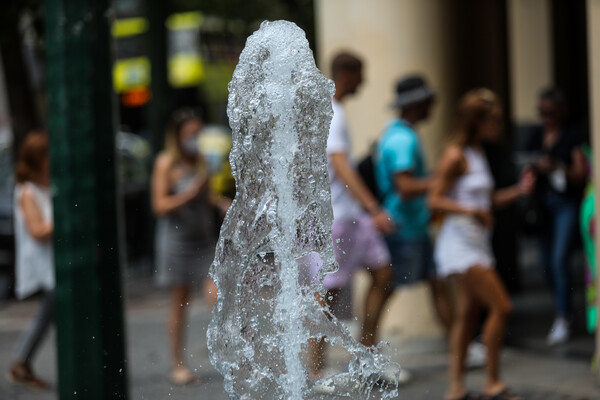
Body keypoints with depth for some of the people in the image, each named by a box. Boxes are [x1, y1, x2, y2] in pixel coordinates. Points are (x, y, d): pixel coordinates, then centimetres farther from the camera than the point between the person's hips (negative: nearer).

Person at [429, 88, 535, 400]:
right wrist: (469, 210, -28)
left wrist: (518, 191, 4)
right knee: (500, 306, -10)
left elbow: (489, 200, 19)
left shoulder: (478, 155, 15)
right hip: (459, 243, -9)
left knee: (468, 314, 9)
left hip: (477, 245, 9)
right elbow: (435, 200, -15)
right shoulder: (456, 155, -12)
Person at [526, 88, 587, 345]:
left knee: (559, 260, -14)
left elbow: (581, 175, -7)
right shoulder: (536, 138, 13)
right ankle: (562, 310, 21)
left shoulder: (572, 138, -2)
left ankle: (562, 321, -13)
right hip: (543, 203, 6)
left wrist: (557, 168, -21)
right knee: (547, 263, 6)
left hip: (566, 202, -6)